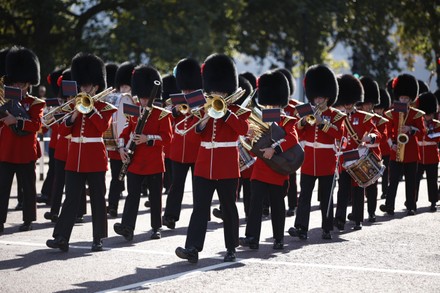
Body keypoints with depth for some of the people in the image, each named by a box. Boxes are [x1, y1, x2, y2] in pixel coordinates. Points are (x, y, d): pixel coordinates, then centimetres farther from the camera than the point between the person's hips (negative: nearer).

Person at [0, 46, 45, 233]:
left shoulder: (35, 103, 0)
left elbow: (36, 125, -14)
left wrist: (16, 121, -25)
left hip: (26, 152, -3)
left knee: (28, 186, 7)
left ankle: (28, 220, 15)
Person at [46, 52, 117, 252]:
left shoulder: (105, 107, 1)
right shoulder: (74, 105, 13)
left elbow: (103, 126, -18)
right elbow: (62, 131, 5)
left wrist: (90, 108, -17)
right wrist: (74, 115, -10)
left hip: (95, 158, -3)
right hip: (75, 158, 3)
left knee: (97, 199, 2)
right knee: (71, 199, -1)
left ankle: (98, 239, 8)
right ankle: (61, 237, -7)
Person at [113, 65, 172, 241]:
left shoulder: (162, 114, -3)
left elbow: (166, 137, -10)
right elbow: (126, 132, 15)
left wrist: (147, 138, -22)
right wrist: (122, 147, -2)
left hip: (154, 163, -3)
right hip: (135, 162, 3)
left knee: (155, 197, 8)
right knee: (133, 195, -6)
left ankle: (156, 228, 19)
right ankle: (127, 227, -16)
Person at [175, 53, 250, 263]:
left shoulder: (235, 111, 1)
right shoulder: (203, 110, 11)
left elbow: (243, 129, -17)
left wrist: (224, 112, -21)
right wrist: (203, 121, -13)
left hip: (227, 169, -3)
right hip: (204, 167, 3)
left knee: (228, 208, 6)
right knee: (200, 208, -5)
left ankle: (231, 248, 17)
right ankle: (192, 248, -13)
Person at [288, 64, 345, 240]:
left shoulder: (336, 115, 1)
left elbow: (339, 134, -15)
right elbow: (299, 135, 7)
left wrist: (322, 122, -21)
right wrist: (302, 122, -12)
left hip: (327, 163, -3)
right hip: (308, 162, 3)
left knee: (326, 197, 4)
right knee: (304, 195, -5)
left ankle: (327, 229, 11)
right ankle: (301, 228, -10)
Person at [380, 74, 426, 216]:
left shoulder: (416, 114, 3)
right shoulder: (392, 113, 7)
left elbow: (422, 131, -2)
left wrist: (411, 129, -20)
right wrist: (392, 143, -7)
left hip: (411, 152, 0)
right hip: (396, 152, 0)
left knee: (410, 181, 4)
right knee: (393, 180, -6)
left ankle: (411, 207, 10)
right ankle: (389, 206, -10)